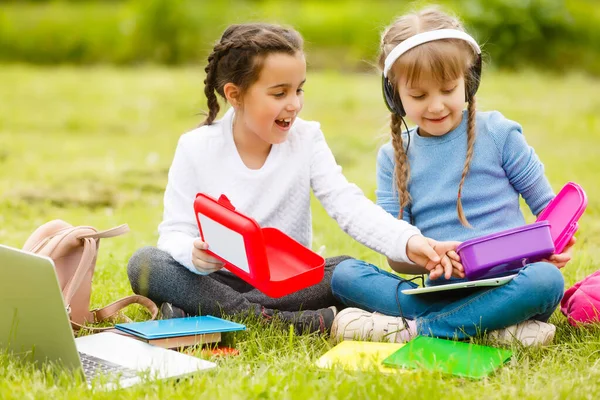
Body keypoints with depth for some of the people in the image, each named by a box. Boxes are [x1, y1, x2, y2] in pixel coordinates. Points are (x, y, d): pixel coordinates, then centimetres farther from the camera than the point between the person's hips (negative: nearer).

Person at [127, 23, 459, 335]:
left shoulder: (306, 140, -4)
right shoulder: (196, 148, -7)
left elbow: (349, 206, -15)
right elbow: (175, 232, -8)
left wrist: (408, 242, -33)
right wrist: (193, 253, -34)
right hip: (217, 278, -1)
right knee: (145, 264, -28)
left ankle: (204, 314, -28)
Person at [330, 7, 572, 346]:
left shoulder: (498, 133, 4)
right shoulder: (393, 157, 10)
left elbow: (548, 206, 8)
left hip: (504, 285, -2)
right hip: (438, 290, 2)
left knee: (547, 279, -35)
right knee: (345, 274, -18)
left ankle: (414, 329, -26)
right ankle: (494, 327, -28)